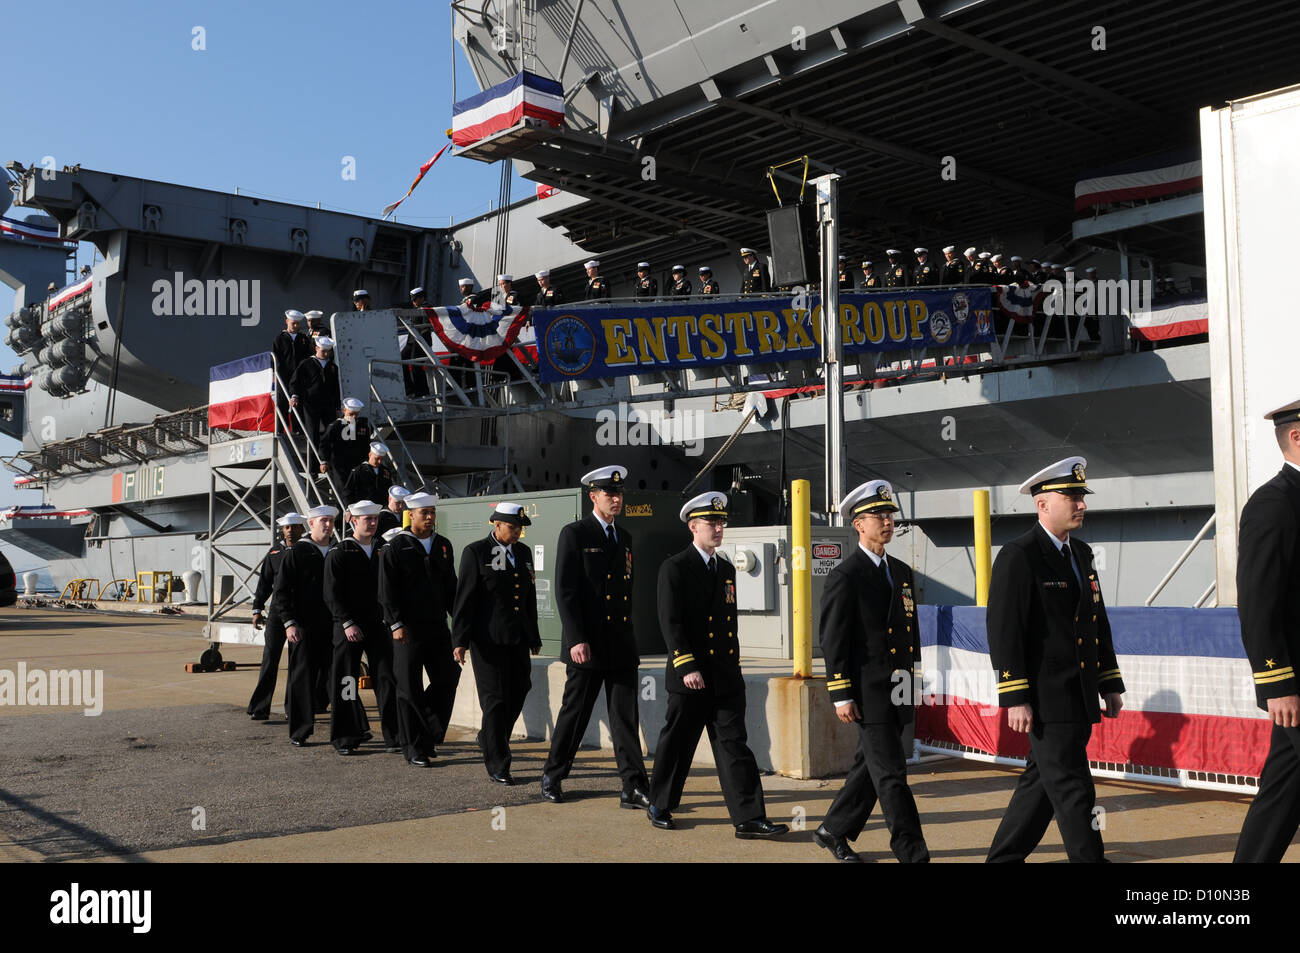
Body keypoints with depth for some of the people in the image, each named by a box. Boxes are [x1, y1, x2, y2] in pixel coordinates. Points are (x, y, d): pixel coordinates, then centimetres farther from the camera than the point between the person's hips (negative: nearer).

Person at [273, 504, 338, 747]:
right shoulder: (296, 552, -1)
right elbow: (281, 590, -2)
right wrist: (289, 622, -11)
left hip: (332, 627, 4)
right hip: (304, 628, -4)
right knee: (302, 678, -2)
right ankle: (299, 732, 3)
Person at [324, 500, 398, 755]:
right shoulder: (338, 554, -1)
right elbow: (332, 594, -6)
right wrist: (348, 623, -14)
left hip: (379, 626, 3)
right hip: (348, 627, -3)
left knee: (388, 679, -1)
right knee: (346, 683, 2)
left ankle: (393, 737, 4)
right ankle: (344, 738, 13)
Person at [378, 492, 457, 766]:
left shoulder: (443, 545, 12)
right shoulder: (396, 547, -3)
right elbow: (387, 591, -7)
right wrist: (397, 624, -14)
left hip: (438, 626, 5)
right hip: (408, 629, -5)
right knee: (409, 689, 1)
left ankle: (429, 737, 21)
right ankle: (413, 748, 9)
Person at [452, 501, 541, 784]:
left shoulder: (523, 552, 13)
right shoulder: (475, 552, -5)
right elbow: (464, 598, -8)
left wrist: (534, 637, 19)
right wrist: (460, 639, -12)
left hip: (518, 638, 6)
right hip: (488, 639, -6)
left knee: (519, 690, 9)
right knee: (495, 698, -2)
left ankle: (490, 738, 34)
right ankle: (497, 764, 8)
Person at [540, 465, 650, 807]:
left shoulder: (624, 538, 15)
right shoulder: (574, 534, -4)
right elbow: (565, 591, -11)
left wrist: (629, 638, 16)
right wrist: (577, 640, -18)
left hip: (622, 647, 5)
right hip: (588, 646, -5)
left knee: (626, 717, 2)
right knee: (574, 714, 6)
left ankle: (634, 788, 2)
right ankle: (552, 776, 24)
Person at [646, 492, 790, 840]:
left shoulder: (727, 569, 14)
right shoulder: (674, 568, -6)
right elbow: (670, 623, -13)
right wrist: (687, 667, -20)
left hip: (726, 679, 5)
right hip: (690, 679, -5)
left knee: (734, 745, 1)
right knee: (676, 745, 7)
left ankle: (749, 818, 0)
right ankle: (660, 806, 25)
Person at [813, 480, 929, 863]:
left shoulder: (902, 572, 14)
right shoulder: (845, 577, -9)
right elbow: (833, 640, -11)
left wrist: (912, 674, 17)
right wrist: (842, 696, -14)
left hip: (898, 695, 8)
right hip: (868, 695, -8)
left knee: (870, 769, 15)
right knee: (891, 774, -5)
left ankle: (833, 831, 30)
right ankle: (913, 855, -1)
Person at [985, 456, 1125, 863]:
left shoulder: (1081, 553, 15)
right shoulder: (1018, 556, -12)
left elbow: (1099, 623, 20)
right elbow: (1003, 631, -16)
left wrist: (1111, 684, 16)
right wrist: (1015, 699, -20)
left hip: (1079, 700, 9)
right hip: (1047, 701, -9)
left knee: (1041, 784, 15)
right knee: (1073, 793, -4)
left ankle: (1004, 858, 26)